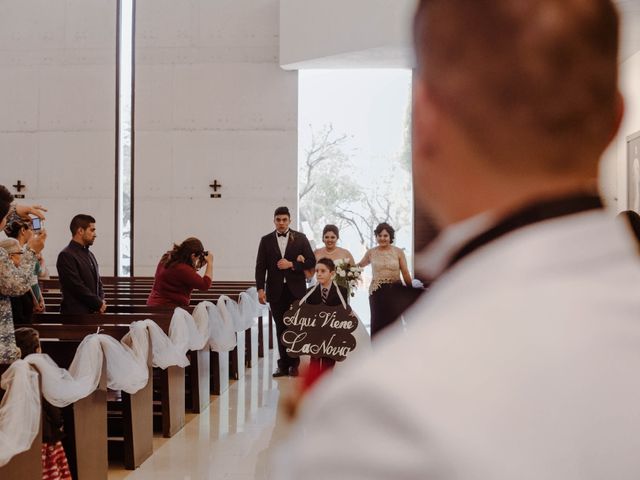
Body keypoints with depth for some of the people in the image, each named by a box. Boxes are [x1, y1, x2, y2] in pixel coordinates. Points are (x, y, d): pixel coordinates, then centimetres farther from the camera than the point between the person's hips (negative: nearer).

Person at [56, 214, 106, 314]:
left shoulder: (89, 254, 16)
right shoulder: (66, 255, -12)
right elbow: (77, 286, -17)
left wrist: (101, 301, 0)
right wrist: (99, 303, -10)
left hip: (93, 312, 8)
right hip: (75, 314, -8)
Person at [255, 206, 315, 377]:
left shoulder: (300, 238, 5)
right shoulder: (266, 240, 7)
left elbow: (311, 261, 2)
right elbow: (260, 266, 3)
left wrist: (292, 264, -11)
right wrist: (260, 289, -7)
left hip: (296, 289, -1)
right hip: (276, 290, 1)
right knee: (281, 329, 5)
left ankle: (294, 364, 9)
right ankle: (283, 365, 10)